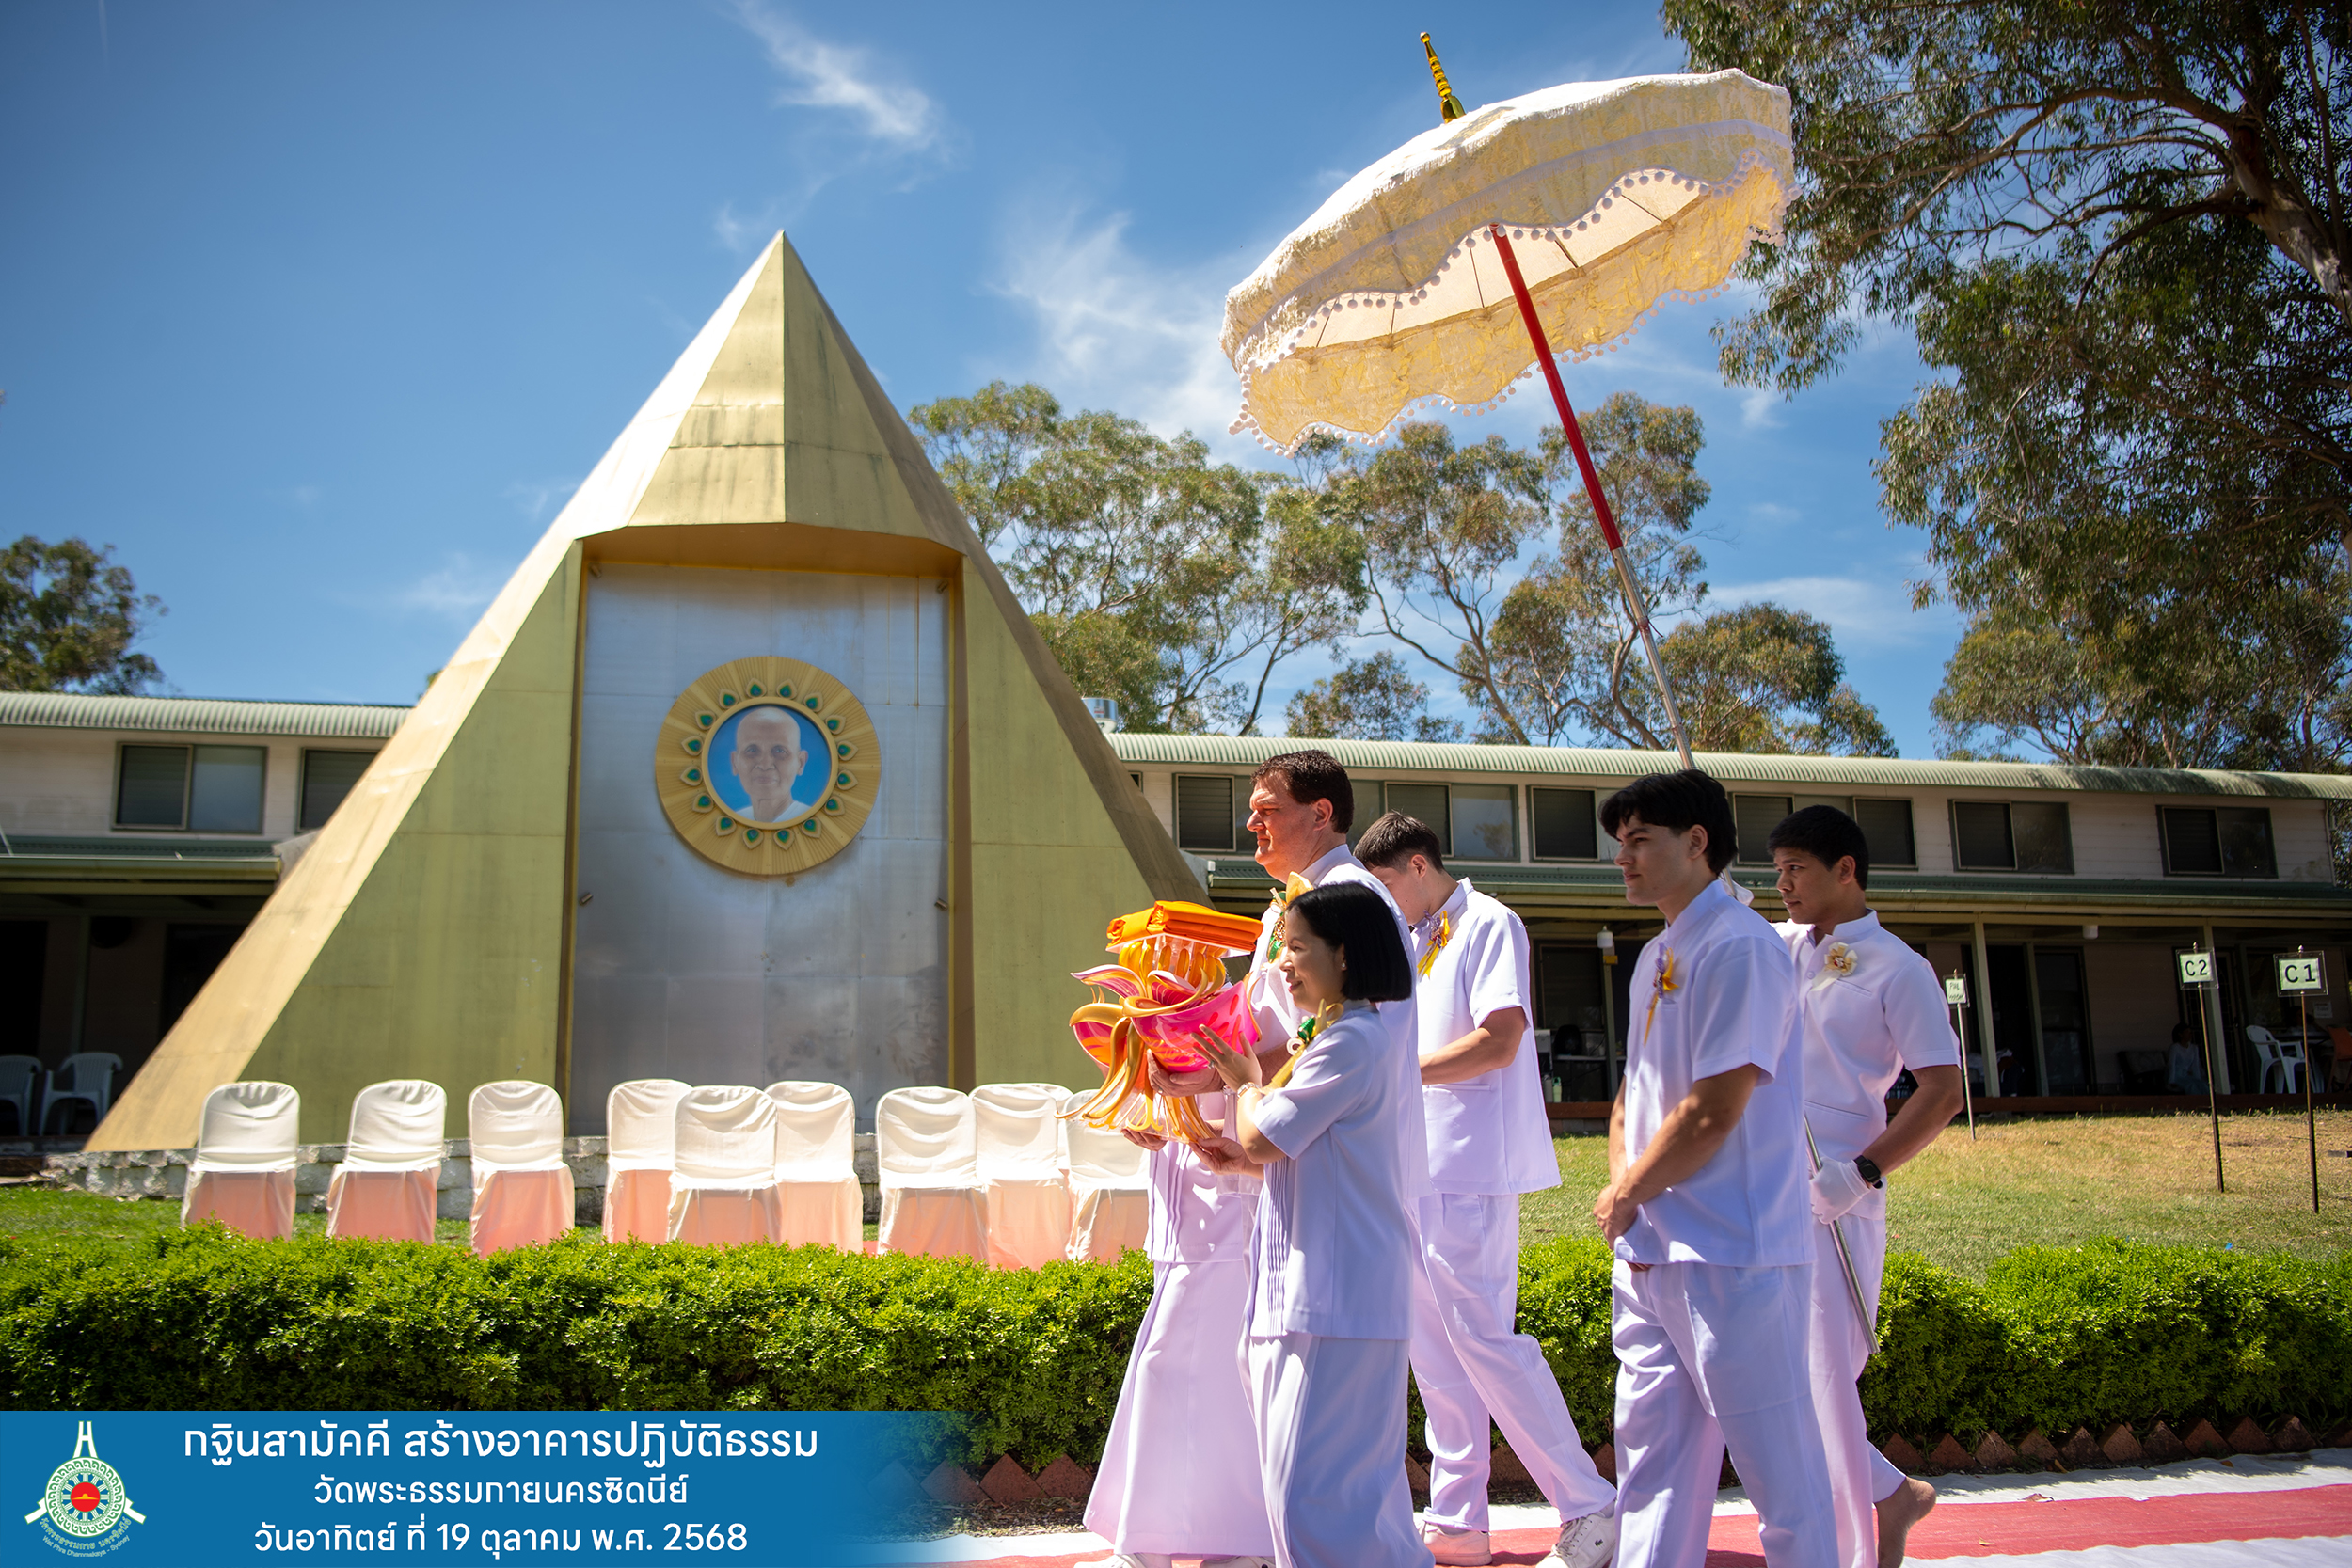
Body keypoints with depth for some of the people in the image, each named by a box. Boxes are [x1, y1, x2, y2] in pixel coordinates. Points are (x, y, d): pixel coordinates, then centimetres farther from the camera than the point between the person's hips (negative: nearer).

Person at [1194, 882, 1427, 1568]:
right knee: (1361, 1487, 16)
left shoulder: (1351, 1040, -17)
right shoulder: (1361, 1035, 18)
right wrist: (1247, 1158, 11)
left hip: (1335, 1300, -11)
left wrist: (1245, 1082, 5)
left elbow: (1262, 1137, -15)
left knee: (1312, 1496, -9)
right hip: (1330, 1295, 11)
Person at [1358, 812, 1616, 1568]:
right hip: (1421, 1165, 9)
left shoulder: (1489, 924, -8)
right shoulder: (1416, 941, 19)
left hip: (1470, 1166, -9)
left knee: (1483, 1339, -8)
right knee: (1434, 1347, 10)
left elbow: (1498, 1041, -19)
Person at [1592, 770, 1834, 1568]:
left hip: (1733, 1256, -9)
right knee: (1650, 1460, 14)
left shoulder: (1740, 948, -14)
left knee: (1779, 1469, 1)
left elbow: (1712, 1113, -19)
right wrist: (1621, 1187, 4)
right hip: (1650, 1253, 9)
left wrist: (1625, 1196, -7)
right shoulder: (1655, 957, 15)